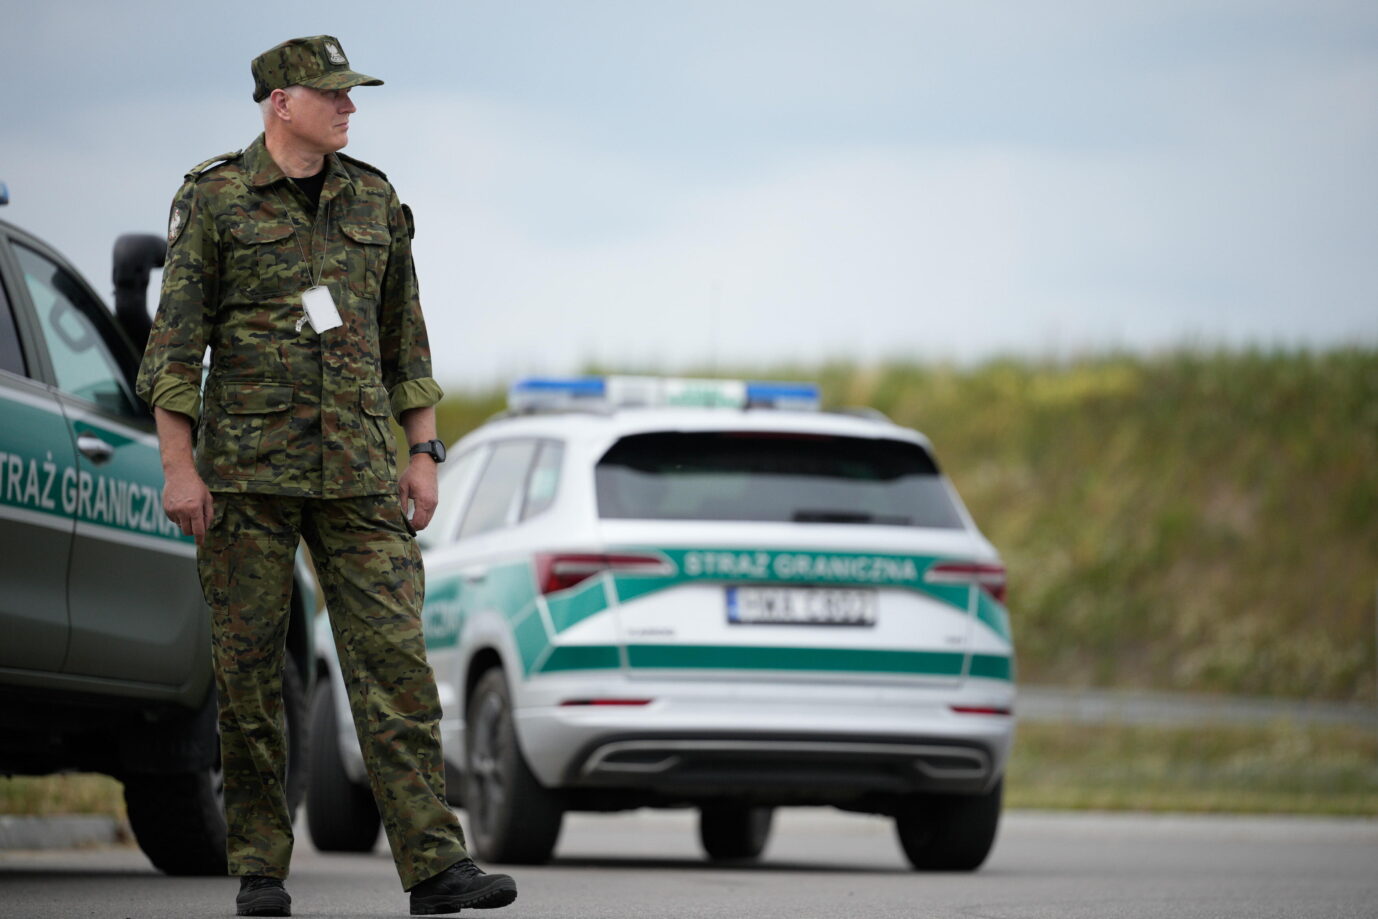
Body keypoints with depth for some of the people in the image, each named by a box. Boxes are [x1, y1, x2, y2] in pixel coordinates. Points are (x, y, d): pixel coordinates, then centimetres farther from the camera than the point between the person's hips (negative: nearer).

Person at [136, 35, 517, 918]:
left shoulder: (374, 201, 11)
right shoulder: (214, 198, -1)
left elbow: (404, 336, 15)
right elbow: (176, 339, -3)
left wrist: (424, 455, 9)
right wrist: (179, 467, -10)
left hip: (357, 470, 3)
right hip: (248, 464, -3)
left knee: (394, 655, -6)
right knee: (248, 670, 1)